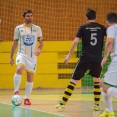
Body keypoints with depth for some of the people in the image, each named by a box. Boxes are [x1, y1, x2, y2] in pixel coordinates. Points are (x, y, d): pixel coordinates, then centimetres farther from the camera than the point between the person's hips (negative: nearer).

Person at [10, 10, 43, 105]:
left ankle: (27, 98, 10)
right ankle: (16, 91, -23)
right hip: (22, 54, -2)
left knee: (30, 77, 1)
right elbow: (15, 43, 9)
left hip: (32, 56, 2)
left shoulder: (37, 28, 5)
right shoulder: (18, 28, 4)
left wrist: (39, 49, -12)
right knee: (19, 69, -30)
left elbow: (41, 41, 10)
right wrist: (11, 57, 7)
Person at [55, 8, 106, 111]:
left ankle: (63, 104, -2)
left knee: (74, 80, 1)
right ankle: (96, 105, 16)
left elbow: (75, 42, -4)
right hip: (97, 59, 2)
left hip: (85, 58, -2)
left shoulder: (83, 27, 3)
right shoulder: (101, 28, 8)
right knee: (97, 80, 22)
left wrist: (69, 55, 3)